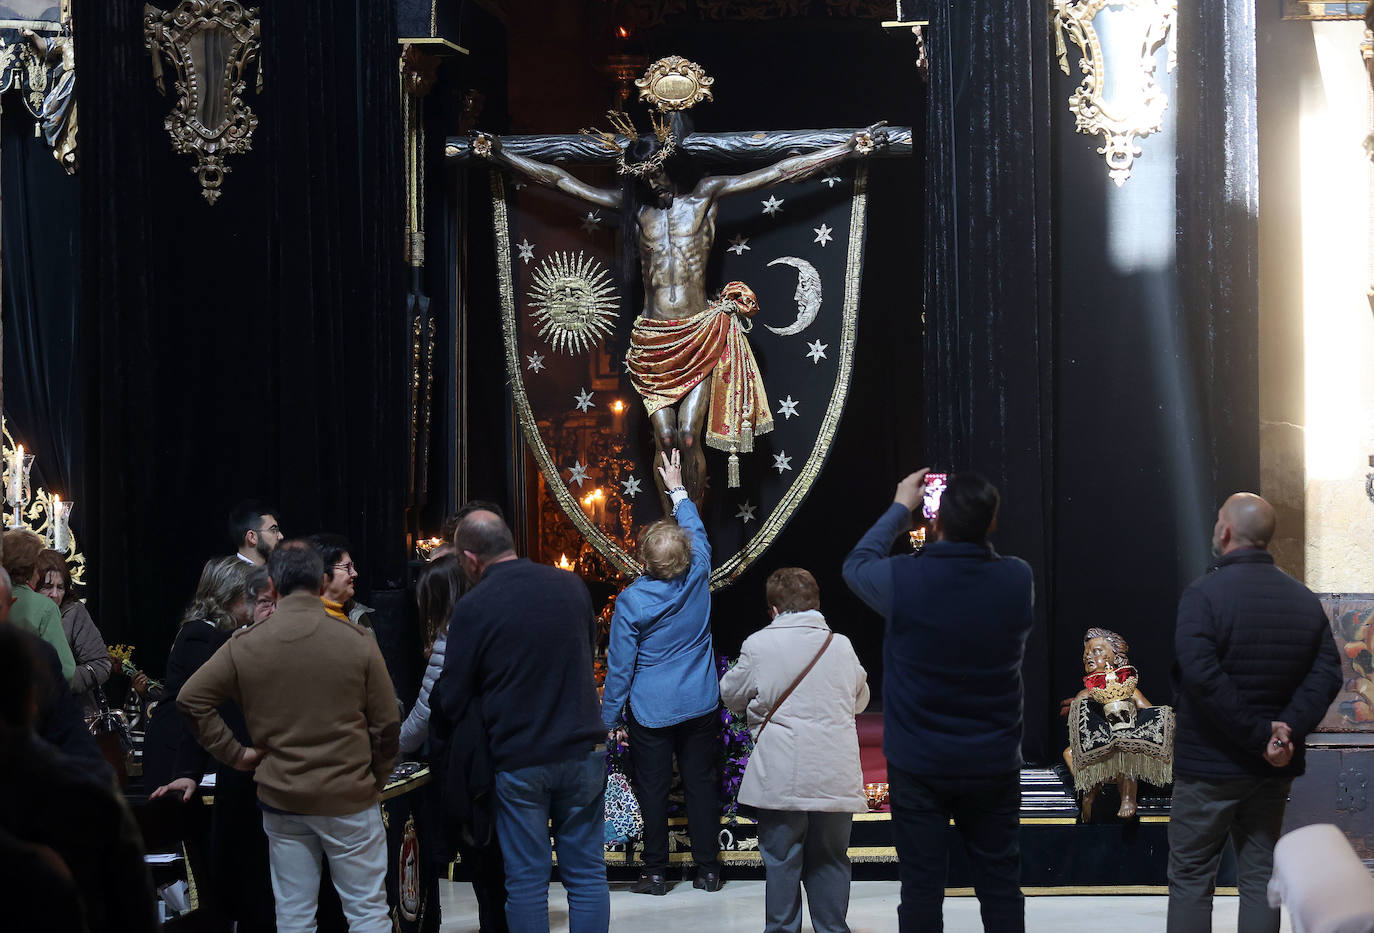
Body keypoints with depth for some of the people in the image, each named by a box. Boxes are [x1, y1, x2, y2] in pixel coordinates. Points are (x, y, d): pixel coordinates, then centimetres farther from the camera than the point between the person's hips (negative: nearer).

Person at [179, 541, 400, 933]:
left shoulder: (244, 645, -4)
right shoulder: (358, 642, -8)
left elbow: (190, 699, -3)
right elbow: (386, 725, -4)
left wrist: (233, 752, 3)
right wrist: (375, 782, 10)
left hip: (280, 799, 2)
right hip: (349, 797, -2)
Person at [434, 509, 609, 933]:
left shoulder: (473, 607, -12)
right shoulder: (571, 585, 1)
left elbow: (450, 702, -5)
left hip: (518, 762, -3)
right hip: (582, 754, 3)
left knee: (526, 880, 6)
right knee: (586, 873, 9)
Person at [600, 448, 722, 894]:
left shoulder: (631, 600, -17)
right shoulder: (698, 578, -10)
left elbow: (620, 664, -10)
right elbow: (697, 531, 12)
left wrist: (609, 717, 0)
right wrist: (678, 490, 25)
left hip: (651, 711, -3)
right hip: (701, 705, 3)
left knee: (653, 788, 5)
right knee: (700, 783, 9)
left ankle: (655, 872, 11)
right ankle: (708, 869, 13)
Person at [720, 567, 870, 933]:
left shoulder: (759, 645, -6)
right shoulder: (841, 646, 3)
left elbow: (731, 695, 8)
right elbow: (860, 699, 18)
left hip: (782, 777, -2)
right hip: (835, 776, 3)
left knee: (781, 859, 7)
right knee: (830, 858, 12)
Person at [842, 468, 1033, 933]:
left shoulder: (904, 579, -17)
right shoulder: (1018, 580, -10)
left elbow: (856, 565, 6)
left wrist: (900, 509, 17)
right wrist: (974, 521, 16)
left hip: (919, 767, -2)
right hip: (995, 765, 2)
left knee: (922, 887, 4)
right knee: (1000, 885, 10)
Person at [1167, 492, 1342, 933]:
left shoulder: (1204, 594, -14)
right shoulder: (1305, 599, 5)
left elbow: (1202, 677, -25)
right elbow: (1327, 672, -2)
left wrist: (1258, 734, -21)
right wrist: (1289, 728, -12)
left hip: (1210, 765, -5)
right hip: (1275, 768, 5)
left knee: (1190, 877, 4)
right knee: (1260, 876, 12)